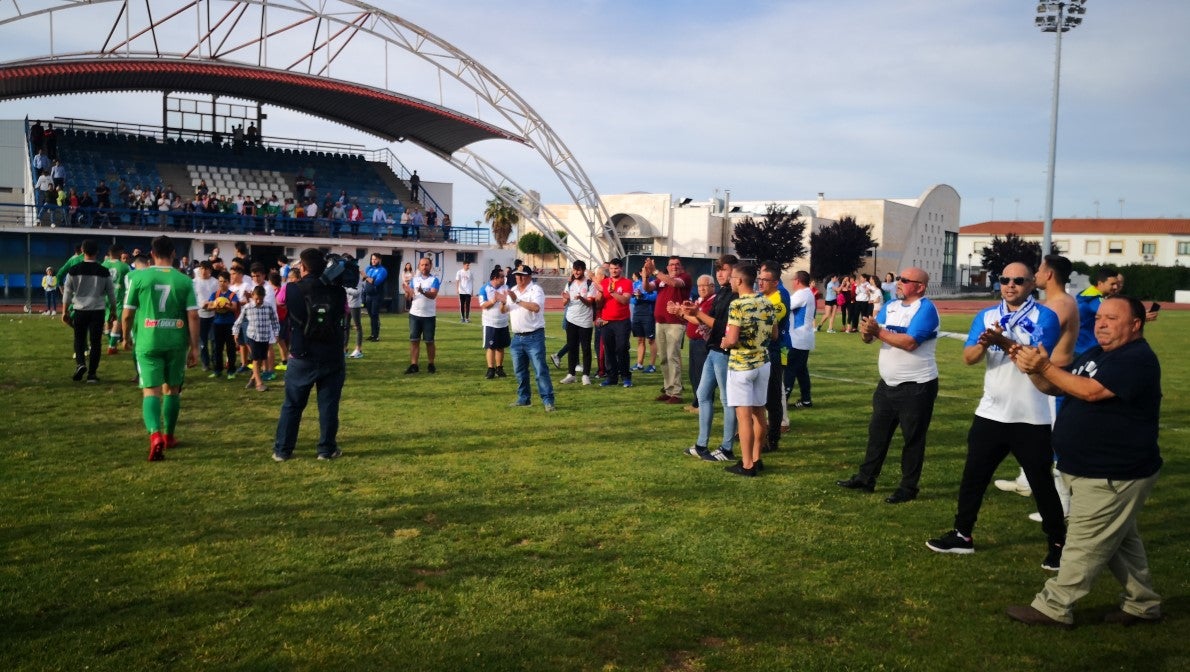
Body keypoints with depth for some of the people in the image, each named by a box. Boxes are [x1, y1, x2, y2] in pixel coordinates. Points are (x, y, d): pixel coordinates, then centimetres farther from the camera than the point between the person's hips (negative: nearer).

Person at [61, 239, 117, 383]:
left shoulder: (74, 270, -1)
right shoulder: (104, 272, -1)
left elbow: (67, 293, 2)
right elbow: (111, 294, 5)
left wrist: (64, 312, 11)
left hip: (80, 310, 0)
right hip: (98, 311, 0)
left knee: (79, 339, 16)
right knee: (95, 341, 5)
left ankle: (80, 363, -6)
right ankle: (92, 374, 6)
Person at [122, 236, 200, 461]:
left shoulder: (139, 277, -3)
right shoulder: (184, 280, -1)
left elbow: (127, 314, 0)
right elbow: (193, 316, -4)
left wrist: (126, 338, 17)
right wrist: (194, 347, 2)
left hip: (148, 342, -1)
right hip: (176, 342, 1)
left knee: (151, 390, -1)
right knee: (172, 389, 16)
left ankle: (155, 435, -22)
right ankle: (169, 436, 27)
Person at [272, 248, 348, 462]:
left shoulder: (292, 290, -7)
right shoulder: (338, 291, -4)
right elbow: (345, 314, 13)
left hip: (302, 359, -1)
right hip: (332, 358, 1)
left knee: (292, 405, 11)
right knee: (329, 405, 9)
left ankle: (282, 450, 17)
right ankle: (327, 449, 14)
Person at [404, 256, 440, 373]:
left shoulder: (434, 280, -3)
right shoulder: (414, 279, 9)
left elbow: (433, 295, -19)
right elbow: (408, 297, 5)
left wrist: (422, 291, -38)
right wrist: (408, 292, -18)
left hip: (429, 315, -3)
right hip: (414, 315, 3)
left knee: (429, 341, 5)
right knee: (414, 340, 2)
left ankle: (431, 365, 16)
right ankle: (413, 365, 5)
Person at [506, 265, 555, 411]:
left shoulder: (536, 289, -9)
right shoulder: (513, 290, 14)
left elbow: (536, 307, -26)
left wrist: (517, 300, -25)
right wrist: (504, 303, -6)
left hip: (534, 337, -7)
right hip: (517, 337, 7)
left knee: (541, 370, -8)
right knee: (519, 371, 13)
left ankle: (548, 401, -6)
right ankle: (523, 399, 24)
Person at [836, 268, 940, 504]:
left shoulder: (926, 308, -16)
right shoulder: (890, 306, 8)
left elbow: (910, 342, -28)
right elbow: (869, 337, 3)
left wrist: (879, 331, -20)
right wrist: (866, 331, -20)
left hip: (917, 387, -8)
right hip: (888, 384, 8)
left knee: (913, 438, 5)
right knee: (877, 432, 14)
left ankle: (908, 488, 15)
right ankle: (866, 479, 25)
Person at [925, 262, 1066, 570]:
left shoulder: (1044, 317, -8)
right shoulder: (986, 316, 5)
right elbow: (968, 358, -5)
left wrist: (1003, 341, -33)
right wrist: (984, 343, -25)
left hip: (1030, 418, -4)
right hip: (991, 413, 4)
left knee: (1041, 482, 7)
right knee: (973, 475, 11)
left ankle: (1057, 543, 24)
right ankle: (962, 535, 24)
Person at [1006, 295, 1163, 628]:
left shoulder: (1137, 358, -19)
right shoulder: (1095, 354, 11)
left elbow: (1091, 391, -29)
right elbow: (1056, 387, 9)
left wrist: (1045, 367, -25)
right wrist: (1033, 370, -12)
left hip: (1113, 475, -10)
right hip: (1097, 471, 10)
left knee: (1084, 544, -1)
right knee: (1118, 541, 20)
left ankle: (1053, 608, 6)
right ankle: (1142, 604, 33)